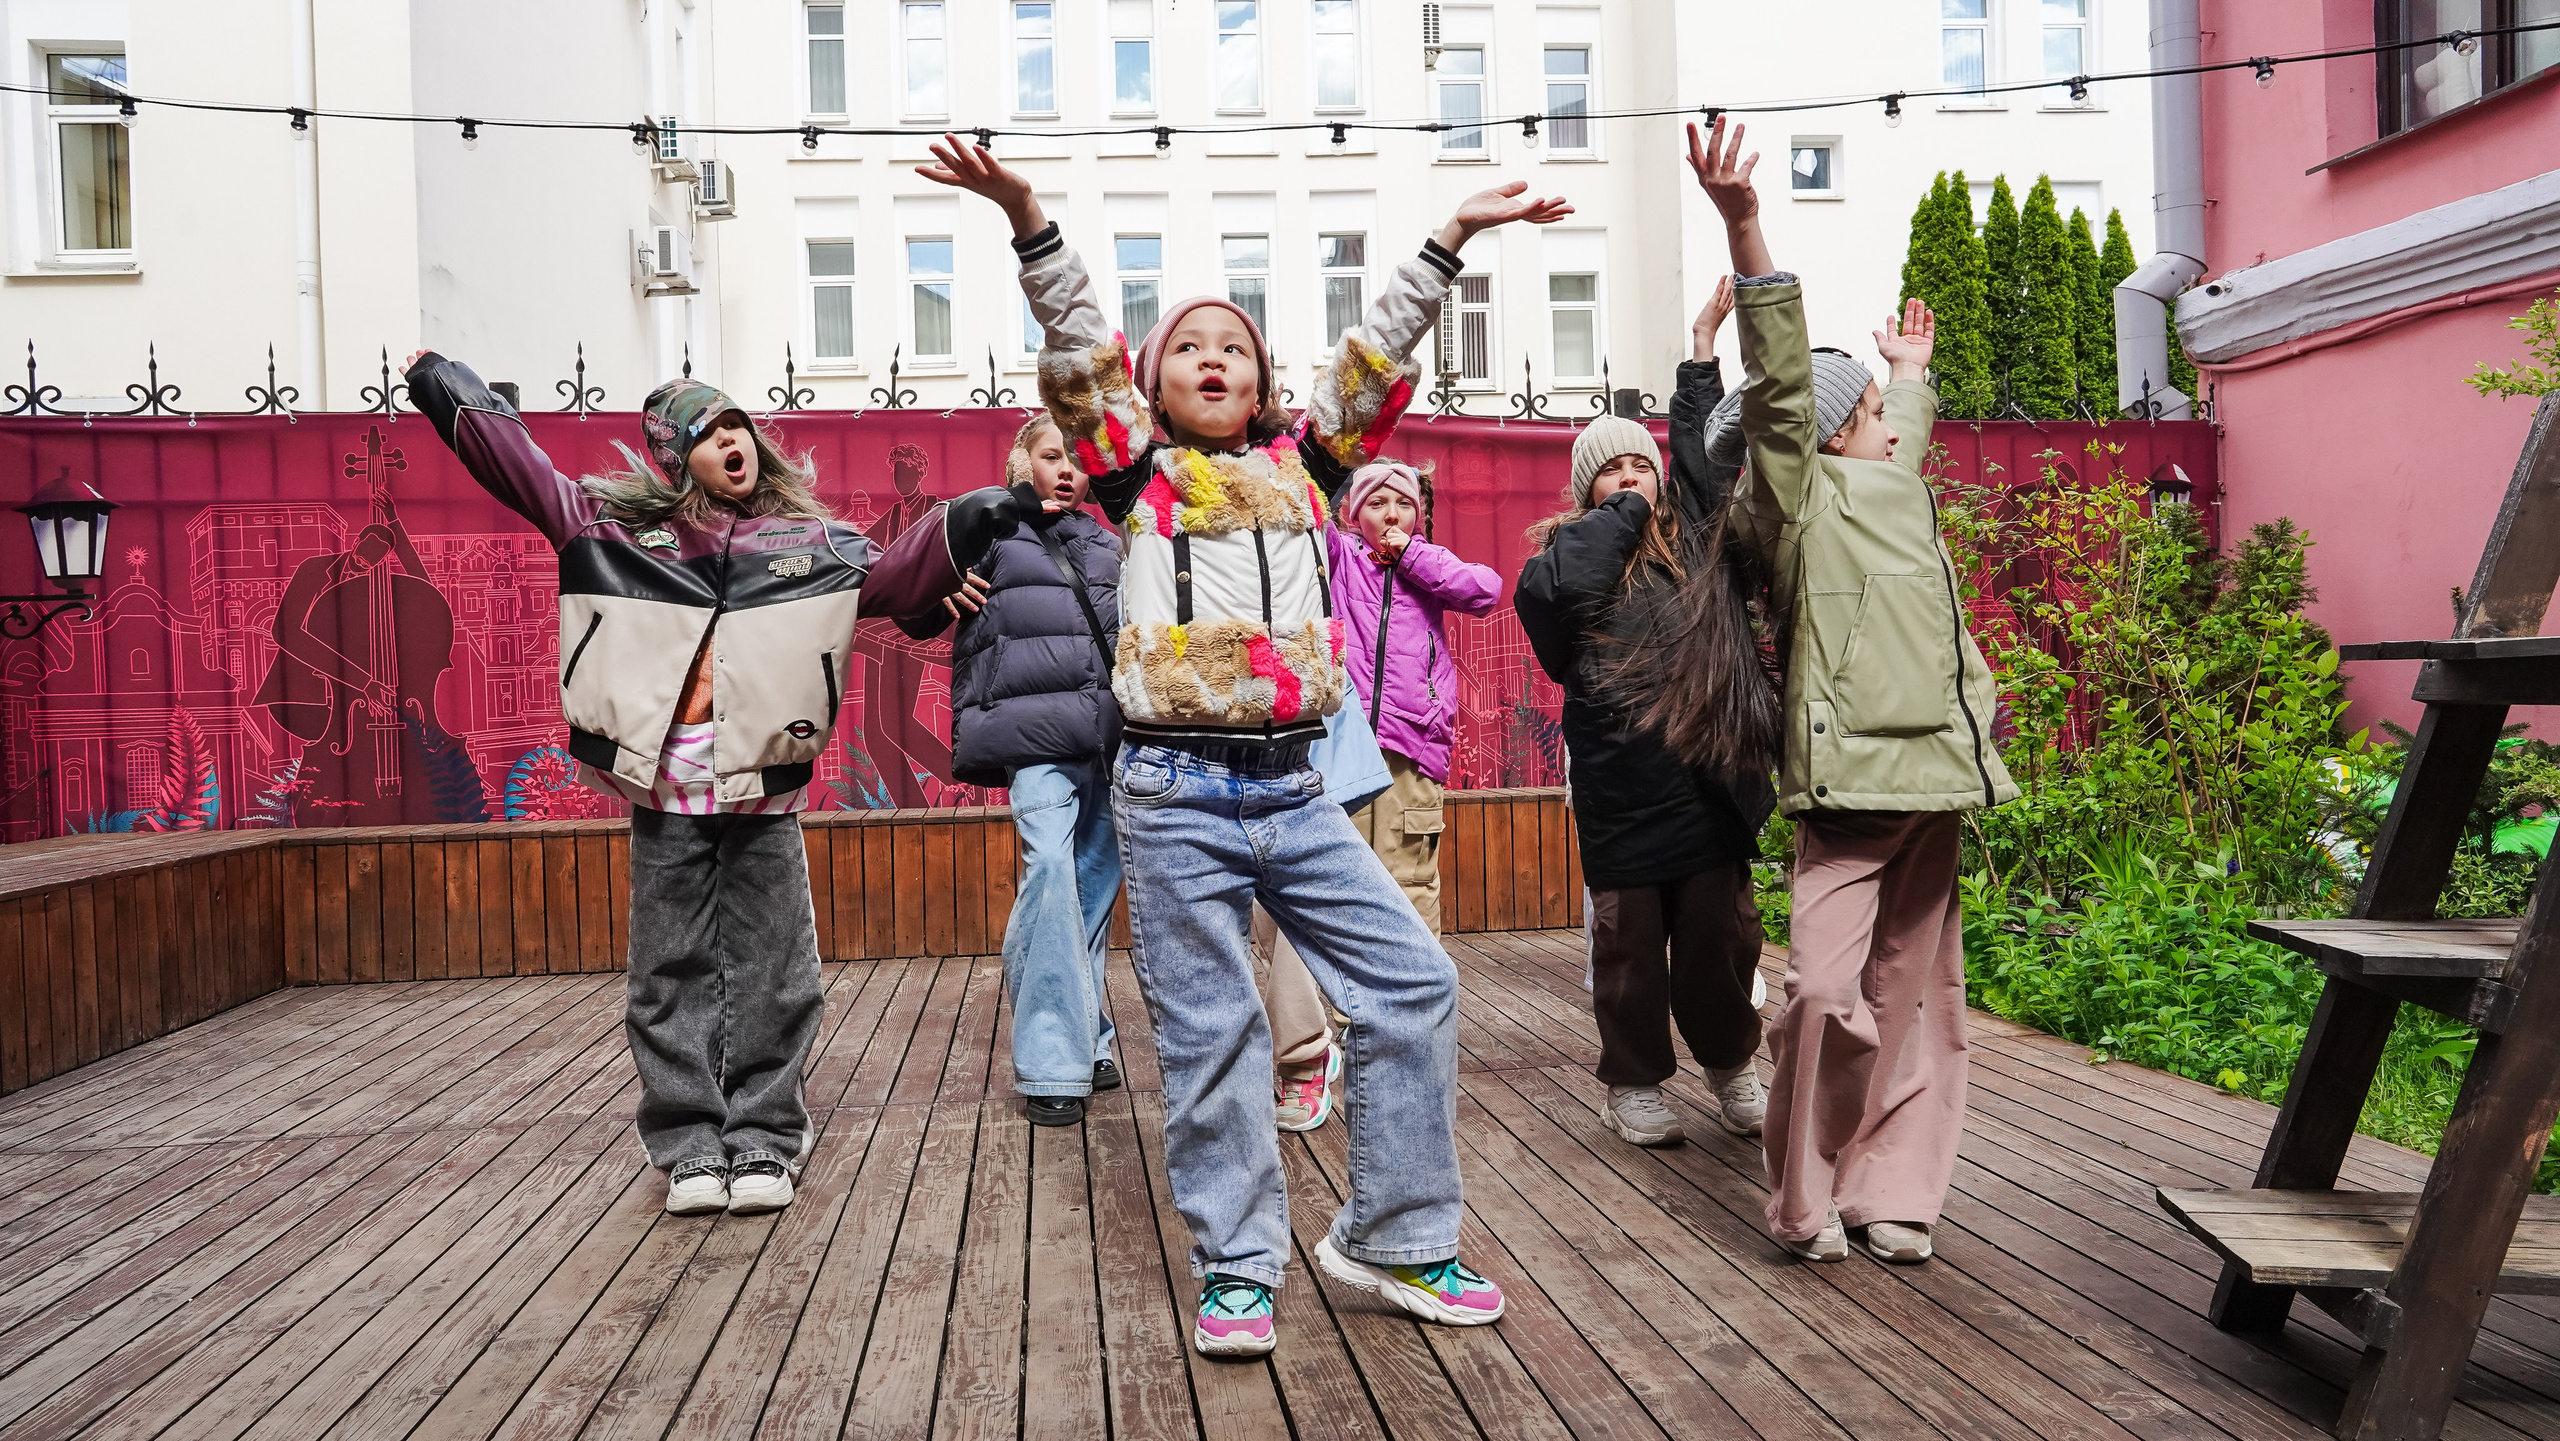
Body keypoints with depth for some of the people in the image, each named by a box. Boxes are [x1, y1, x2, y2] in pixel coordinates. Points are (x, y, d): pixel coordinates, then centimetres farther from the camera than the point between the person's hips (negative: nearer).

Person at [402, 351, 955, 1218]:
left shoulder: (808, 539, 12)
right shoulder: (618, 523, 9)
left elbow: (899, 578, 9)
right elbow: (514, 461, 14)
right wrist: (440, 382, 17)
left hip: (764, 786, 0)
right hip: (664, 784, 0)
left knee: (770, 968, 3)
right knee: (674, 970, 6)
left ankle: (764, 1139, 14)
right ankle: (689, 1145, 15)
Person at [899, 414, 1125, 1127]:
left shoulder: (1104, 544, 22)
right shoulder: (989, 528, 9)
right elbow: (916, 620, 9)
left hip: (1109, 729, 5)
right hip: (1035, 728, -5)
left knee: (1096, 876, 5)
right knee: (1050, 865, -18)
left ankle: (1086, 1041, 16)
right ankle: (1053, 1060, -15)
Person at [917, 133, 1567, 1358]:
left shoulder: (1299, 465, 12)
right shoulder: (1141, 472, 4)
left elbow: (1378, 353, 14)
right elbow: (1076, 350, -6)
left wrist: (1451, 239, 12)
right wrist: (1028, 222, -16)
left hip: (1294, 792, 4)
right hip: (1177, 798, -3)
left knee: (1412, 984, 2)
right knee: (1209, 1033, 2)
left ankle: (1393, 1240, 17)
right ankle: (1237, 1268, 18)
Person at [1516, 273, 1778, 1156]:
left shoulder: (1698, 542, 14)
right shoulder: (1569, 555, 2)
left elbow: (1703, 453, 17)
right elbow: (1548, 589, -21)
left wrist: (1702, 348, 17)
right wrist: (1624, 512, -8)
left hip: (1710, 777, 3)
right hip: (1619, 791, -3)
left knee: (1721, 935, 10)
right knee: (1631, 943, 6)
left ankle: (1731, 1067, 32)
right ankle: (1634, 1085, 22)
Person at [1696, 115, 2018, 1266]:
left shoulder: (1894, 489, 23)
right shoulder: (1799, 498, 0)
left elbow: (1911, 436, 46)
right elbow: (1779, 381, -14)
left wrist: (1914, 369, 63)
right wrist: (1744, 231, -27)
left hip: (1930, 768, 8)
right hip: (1847, 772, -8)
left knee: (1911, 995, 9)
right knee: (1826, 986, -15)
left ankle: (1890, 1192, 17)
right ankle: (1805, 1202, 2)